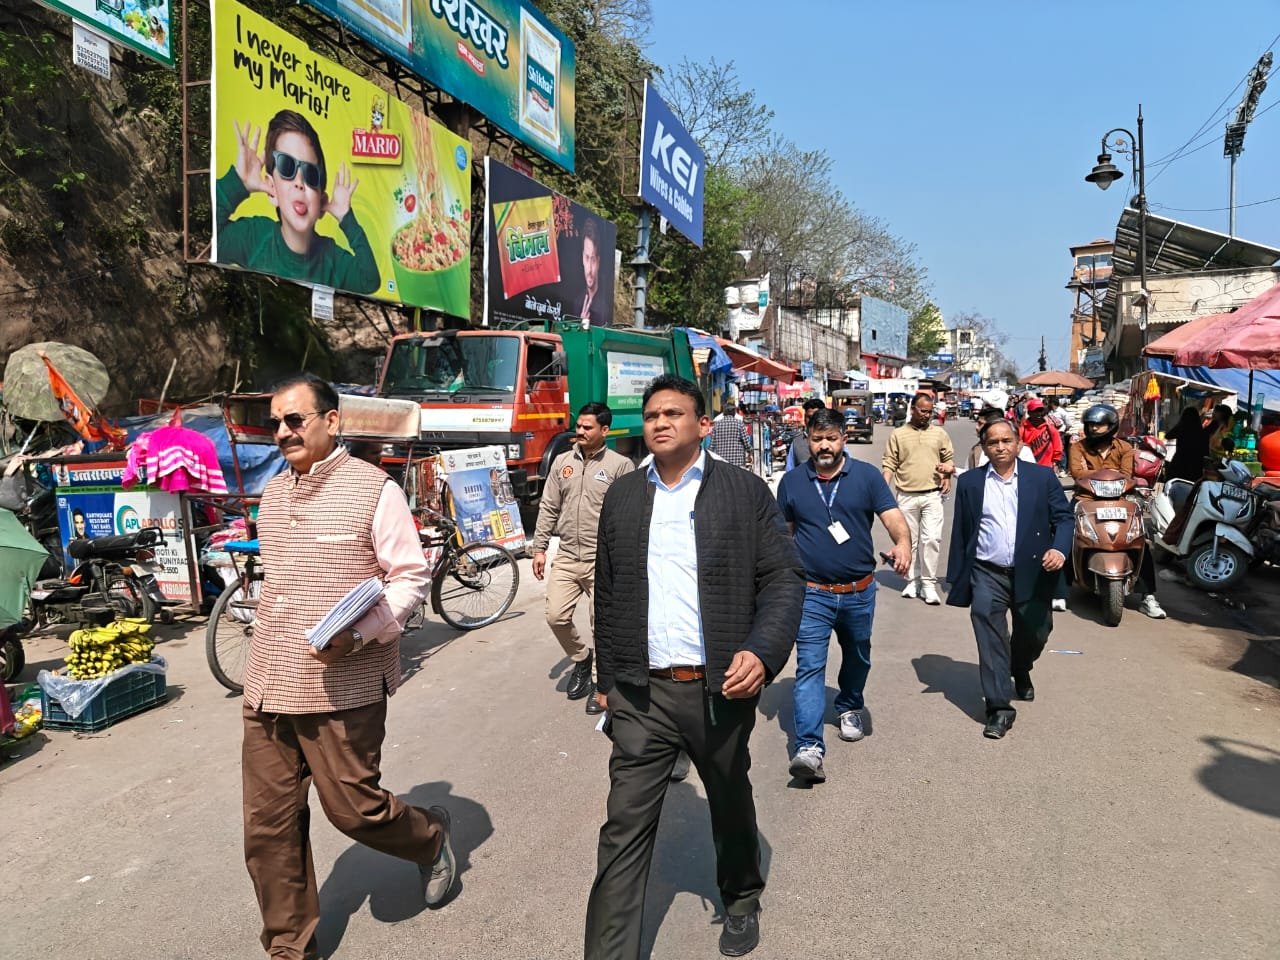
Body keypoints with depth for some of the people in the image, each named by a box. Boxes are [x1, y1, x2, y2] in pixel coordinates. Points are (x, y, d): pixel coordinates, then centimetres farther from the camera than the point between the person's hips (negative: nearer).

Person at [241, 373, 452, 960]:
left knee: (355, 809, 3)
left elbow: (410, 579, -10)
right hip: (266, 688, 6)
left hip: (341, 687, -6)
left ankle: (431, 837, 34)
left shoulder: (375, 489, -8)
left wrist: (357, 635, -22)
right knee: (267, 827, 9)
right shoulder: (272, 496, 12)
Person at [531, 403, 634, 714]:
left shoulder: (620, 465, -4)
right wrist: (540, 547, 9)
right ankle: (581, 659, 29)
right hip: (566, 556, 4)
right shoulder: (562, 462, 9)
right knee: (556, 616, 1)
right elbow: (548, 508, 13)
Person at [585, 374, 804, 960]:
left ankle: (741, 900, 48)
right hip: (641, 695, 1)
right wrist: (608, 678, 11)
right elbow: (607, 595, 11)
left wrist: (762, 652, -20)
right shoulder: (622, 497, 6)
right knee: (625, 830, 1)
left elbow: (785, 578, -5)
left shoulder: (745, 492, -3)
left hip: (721, 690, -1)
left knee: (731, 808, 21)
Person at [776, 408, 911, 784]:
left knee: (857, 657, 22)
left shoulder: (867, 475, -2)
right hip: (812, 594, -1)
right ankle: (809, 747, -16)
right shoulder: (792, 482, 1)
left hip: (859, 592, 2)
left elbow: (893, 517, -11)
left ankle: (850, 707, 49)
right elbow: (783, 535, 9)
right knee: (809, 667, -11)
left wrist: (903, 544, -33)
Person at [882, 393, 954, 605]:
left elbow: (949, 459, 16)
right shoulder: (898, 435, 5)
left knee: (931, 539, -8)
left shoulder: (939, 434, 9)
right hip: (907, 496, 0)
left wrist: (947, 476, -3)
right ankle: (912, 581, 18)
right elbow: (889, 465, 3)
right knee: (909, 540, 7)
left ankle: (929, 584, 0)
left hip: (932, 495, 0)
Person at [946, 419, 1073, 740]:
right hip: (987, 574, -1)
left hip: (1032, 573, 1)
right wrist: (956, 579, 6)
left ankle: (1020, 671, 47)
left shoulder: (1042, 476, 4)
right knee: (990, 637, -9)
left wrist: (1059, 548, -19)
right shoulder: (970, 482, 6)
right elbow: (960, 533, 7)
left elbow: (1064, 517, 1)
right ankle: (999, 707, -4)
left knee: (1034, 634, 14)